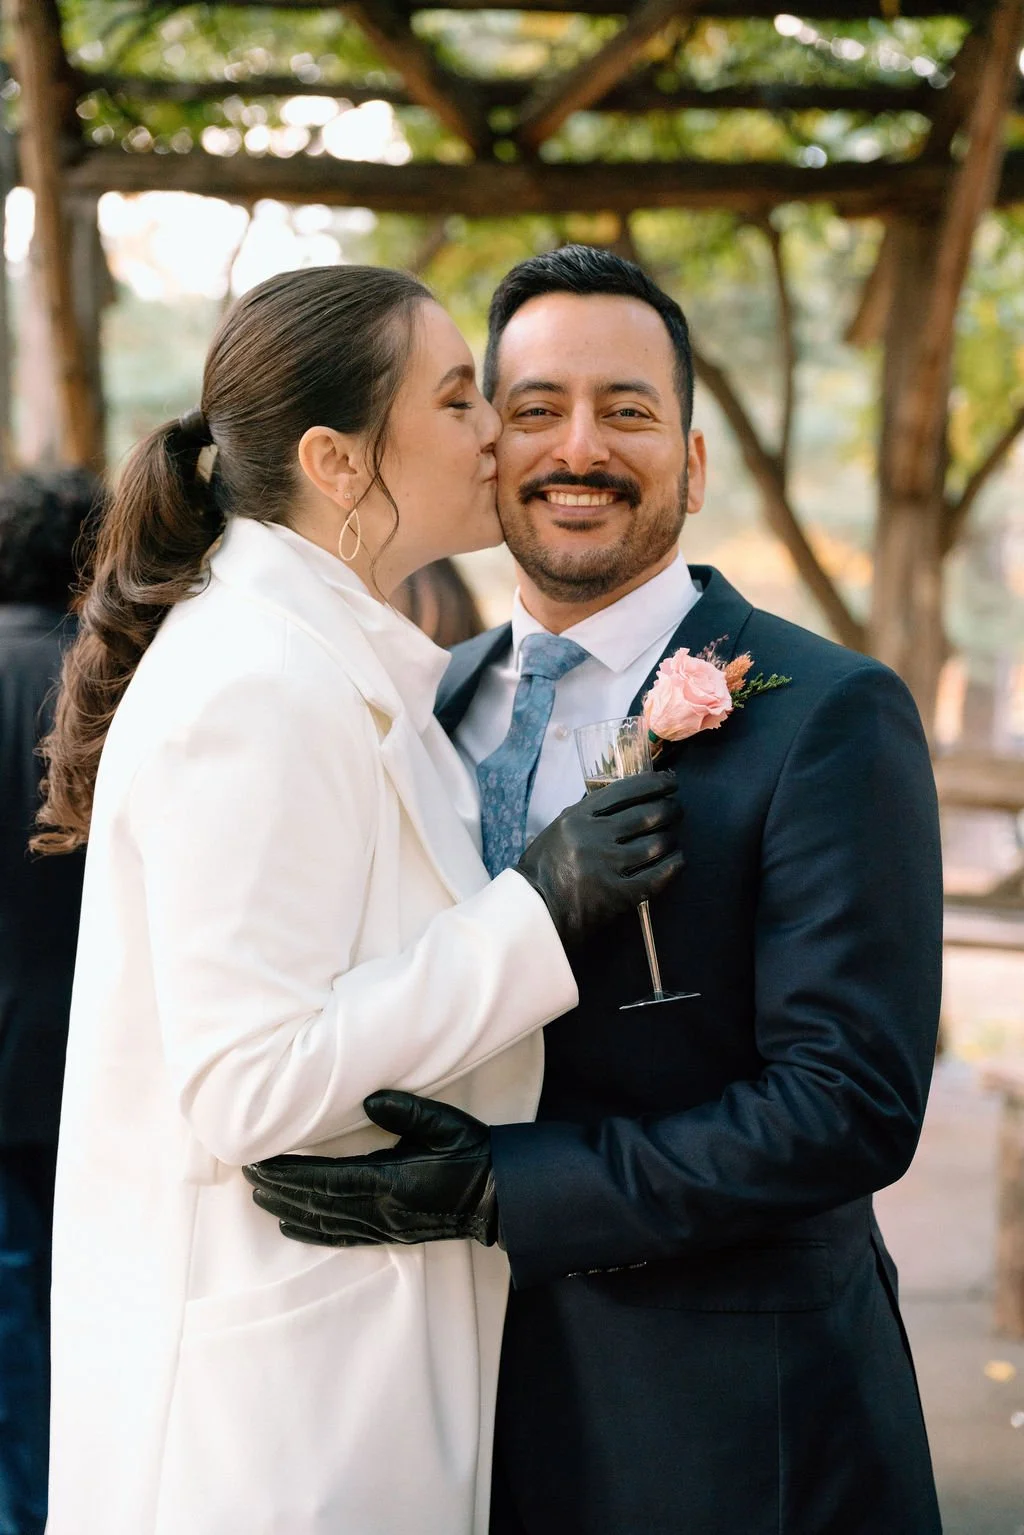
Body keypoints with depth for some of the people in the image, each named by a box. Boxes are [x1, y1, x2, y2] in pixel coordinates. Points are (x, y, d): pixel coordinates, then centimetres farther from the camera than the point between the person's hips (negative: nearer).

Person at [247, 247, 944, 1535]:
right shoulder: (438, 703, 6)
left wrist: (504, 1186, -24)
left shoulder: (829, 716, -13)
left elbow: (852, 1104, -19)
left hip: (729, 1419, -5)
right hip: (473, 1386, 5)